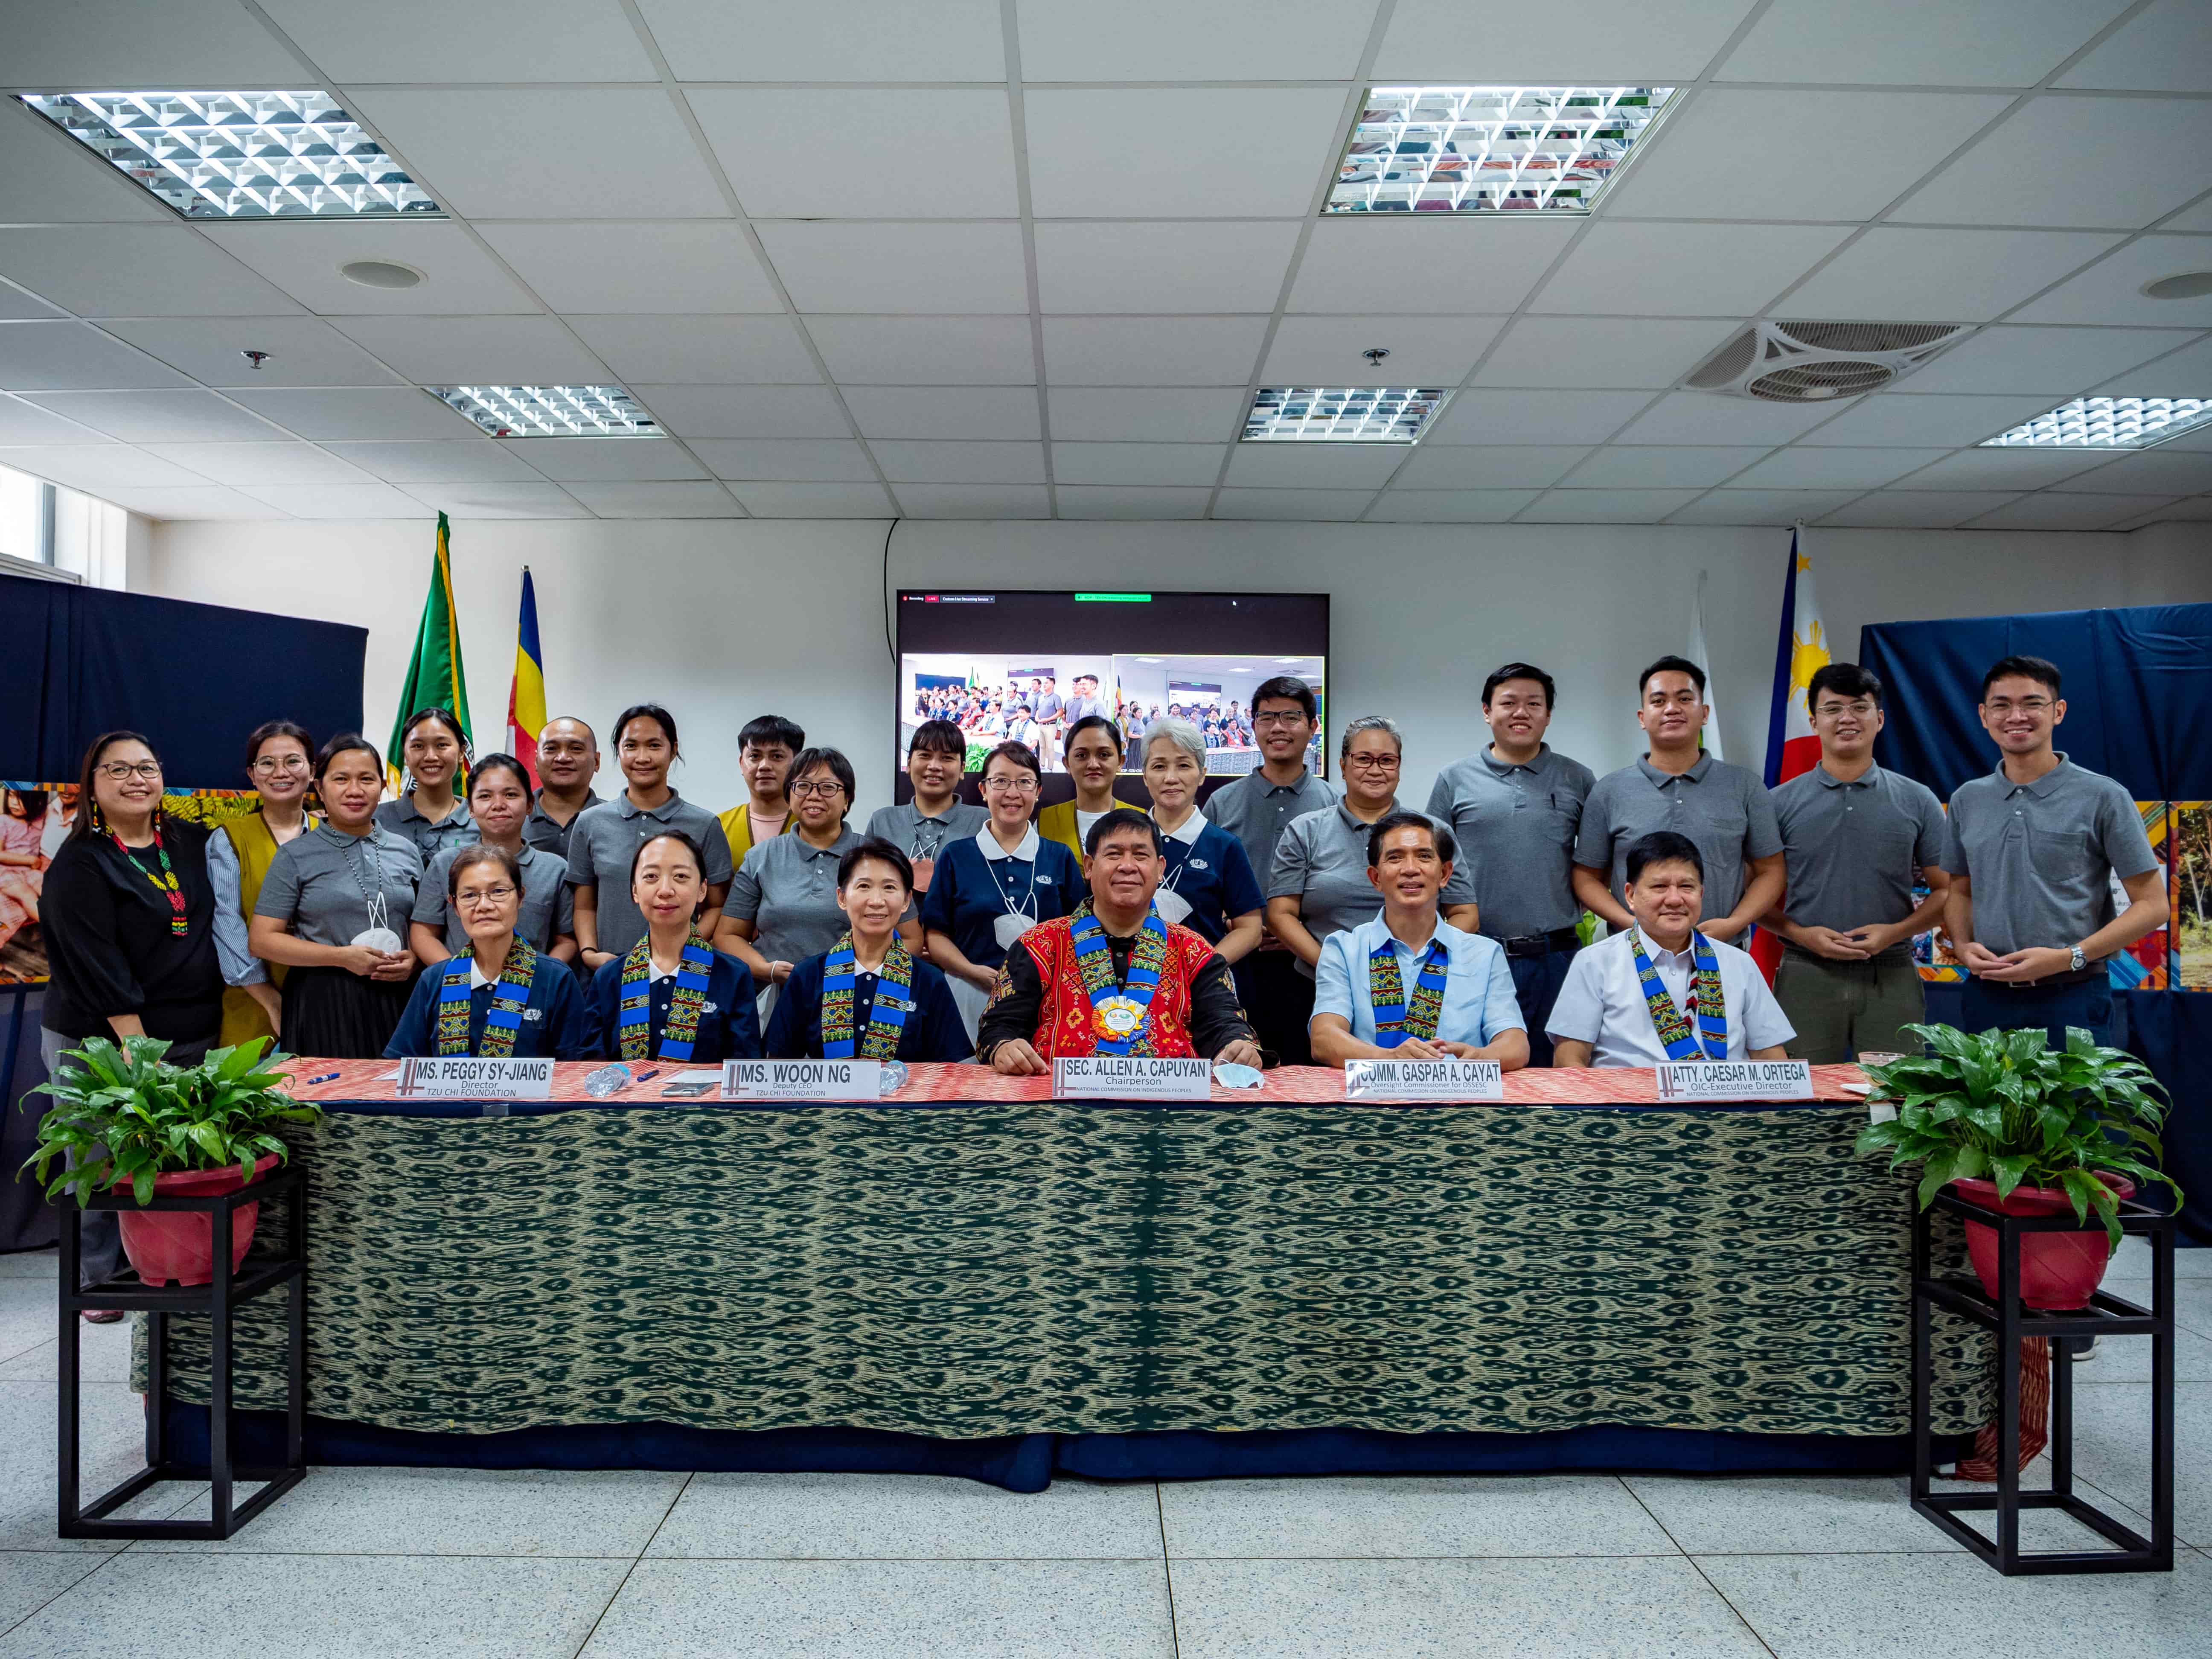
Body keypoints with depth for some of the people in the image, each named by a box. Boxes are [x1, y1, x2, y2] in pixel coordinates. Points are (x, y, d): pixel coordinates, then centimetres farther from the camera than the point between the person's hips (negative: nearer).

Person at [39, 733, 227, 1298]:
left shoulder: (193, 843, 10)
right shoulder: (79, 865, -5)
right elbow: (97, 969, -11)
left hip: (192, 1039, 4)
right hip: (99, 1045, -4)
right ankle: (98, 1279, 15)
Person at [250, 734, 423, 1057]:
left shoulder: (406, 851, 11)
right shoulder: (296, 856, 2)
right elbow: (262, 939, -2)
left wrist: (413, 958, -6)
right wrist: (342, 957, -11)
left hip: (395, 1003, 3)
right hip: (323, 1004, -2)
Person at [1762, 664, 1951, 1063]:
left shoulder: (1917, 801, 8)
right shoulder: (1782, 802, 5)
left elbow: (1946, 890, 9)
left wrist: (1895, 932, -8)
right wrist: (1801, 934, -11)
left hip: (1891, 978, 1)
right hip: (1806, 976, -1)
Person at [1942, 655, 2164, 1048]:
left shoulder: (2102, 798, -4)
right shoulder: (1967, 800, 8)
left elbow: (2152, 904, -3)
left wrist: (2066, 958, -15)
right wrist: (1964, 946, -3)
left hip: (2072, 998, -3)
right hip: (1987, 996, 3)